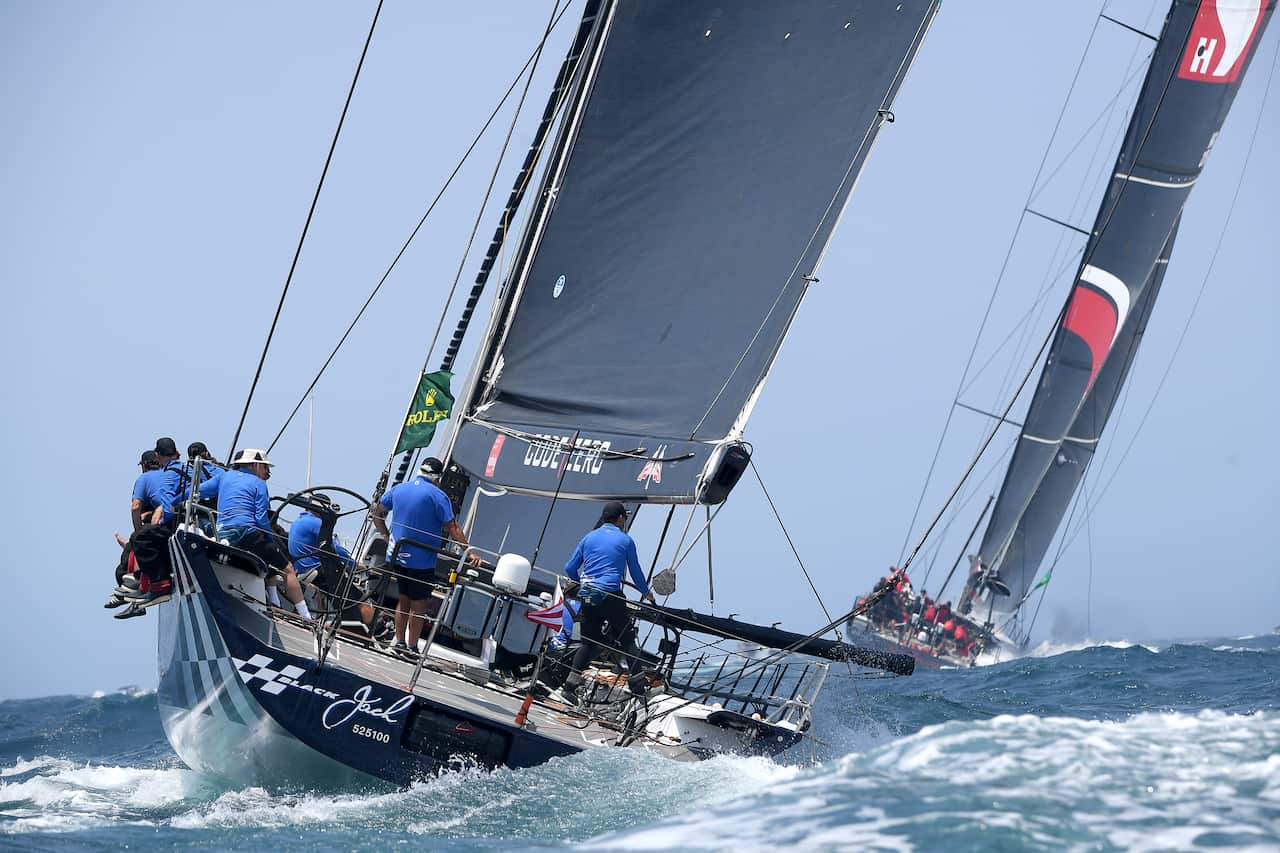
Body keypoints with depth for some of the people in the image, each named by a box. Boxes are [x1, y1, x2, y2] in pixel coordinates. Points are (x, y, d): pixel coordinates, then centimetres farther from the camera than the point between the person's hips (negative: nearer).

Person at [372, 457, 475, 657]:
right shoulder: (437, 495, -12)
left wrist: (387, 536, 19)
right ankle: (412, 647, 7)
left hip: (397, 555, 6)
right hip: (421, 558, -6)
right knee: (419, 603, 4)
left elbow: (377, 513, 13)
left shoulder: (398, 489, 7)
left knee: (404, 598, 18)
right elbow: (452, 528, -16)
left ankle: (399, 641, 21)